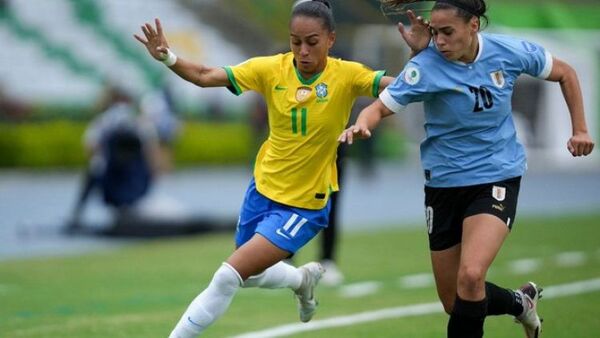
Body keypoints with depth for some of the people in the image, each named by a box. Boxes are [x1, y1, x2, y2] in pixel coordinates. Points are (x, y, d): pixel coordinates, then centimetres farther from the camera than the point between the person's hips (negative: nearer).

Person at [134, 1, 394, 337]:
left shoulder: (347, 75, -18)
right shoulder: (271, 69, -12)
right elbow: (205, 76, -11)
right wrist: (167, 57, -28)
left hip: (304, 205, -5)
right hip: (263, 189, 5)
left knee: (229, 276, -15)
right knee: (249, 275, 24)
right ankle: (304, 278, 54)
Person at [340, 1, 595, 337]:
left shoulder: (510, 52, -11)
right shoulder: (425, 66, -16)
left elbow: (565, 73, 6)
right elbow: (381, 107, -20)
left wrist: (580, 129, 2)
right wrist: (361, 125, -42)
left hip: (498, 177, -1)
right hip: (445, 182, 2)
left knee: (471, 276, -26)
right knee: (456, 303, 8)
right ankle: (520, 302, 37)